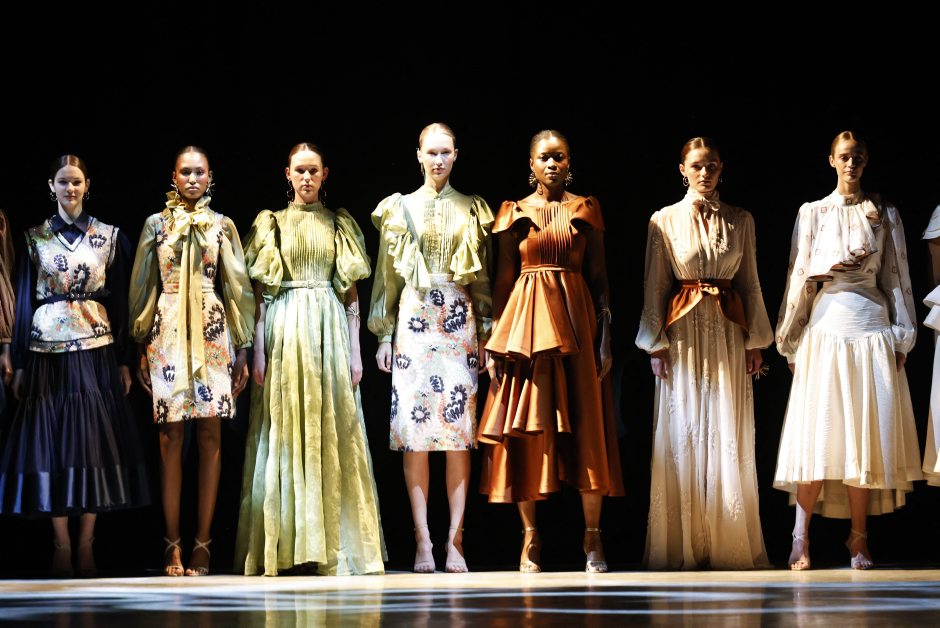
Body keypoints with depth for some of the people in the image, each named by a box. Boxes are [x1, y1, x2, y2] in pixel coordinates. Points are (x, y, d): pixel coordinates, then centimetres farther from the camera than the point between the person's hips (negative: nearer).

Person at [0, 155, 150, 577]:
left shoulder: (110, 237, 7)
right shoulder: (35, 239, 7)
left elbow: (120, 303, 6)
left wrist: (124, 361, 2)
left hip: (96, 349, 0)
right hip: (48, 349, 0)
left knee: (94, 440, -3)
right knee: (51, 442, -2)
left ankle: (86, 546, 2)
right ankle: (62, 546, 3)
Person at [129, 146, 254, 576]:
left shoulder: (222, 226, 9)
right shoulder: (156, 224, 9)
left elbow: (237, 287, 8)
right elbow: (141, 287, 9)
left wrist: (242, 349, 3)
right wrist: (141, 348, 4)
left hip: (213, 333, 0)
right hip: (168, 333, 0)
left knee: (210, 436, -2)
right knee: (171, 437, -2)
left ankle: (202, 541, 2)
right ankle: (173, 544, 0)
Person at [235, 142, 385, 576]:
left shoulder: (340, 224, 10)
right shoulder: (271, 224, 8)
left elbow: (351, 293, 8)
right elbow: (260, 292, 4)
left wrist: (355, 351, 2)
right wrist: (258, 350, -4)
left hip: (330, 331, 1)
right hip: (284, 332, -1)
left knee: (333, 434, -1)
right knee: (285, 436, -2)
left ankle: (332, 544, 3)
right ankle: (285, 547, 1)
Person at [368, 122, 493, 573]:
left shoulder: (471, 210, 10)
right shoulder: (400, 208, 9)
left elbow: (483, 279, 10)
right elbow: (387, 277, 9)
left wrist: (486, 333, 2)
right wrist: (384, 335, 2)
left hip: (459, 321, 0)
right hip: (414, 319, 0)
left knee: (459, 432, -4)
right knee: (414, 428, -5)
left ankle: (454, 540, -2)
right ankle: (423, 540, -3)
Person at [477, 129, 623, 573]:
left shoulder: (585, 211, 7)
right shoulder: (516, 212, 7)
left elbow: (599, 275, 6)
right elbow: (503, 276, 6)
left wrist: (605, 336, -1)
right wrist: (496, 338, -2)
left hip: (576, 318, 0)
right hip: (527, 320, 0)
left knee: (586, 426, -2)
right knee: (526, 426, -1)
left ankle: (592, 537, 2)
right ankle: (530, 539, 4)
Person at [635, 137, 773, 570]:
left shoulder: (740, 221, 8)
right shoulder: (665, 220, 3)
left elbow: (750, 283, 10)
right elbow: (655, 286, 1)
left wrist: (755, 341, 5)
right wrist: (656, 345, -4)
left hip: (728, 336, 2)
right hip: (683, 334, -2)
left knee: (728, 436, 0)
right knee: (682, 436, -1)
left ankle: (728, 544, 6)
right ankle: (684, 546, 4)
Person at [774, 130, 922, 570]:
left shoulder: (883, 213, 11)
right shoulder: (812, 212, 9)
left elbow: (896, 275, 9)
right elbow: (800, 275, 10)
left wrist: (901, 338, 4)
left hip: (872, 329, 1)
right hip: (826, 326, -1)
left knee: (866, 434, -2)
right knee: (818, 433, -8)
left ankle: (858, 538, 2)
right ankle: (801, 537, -5)